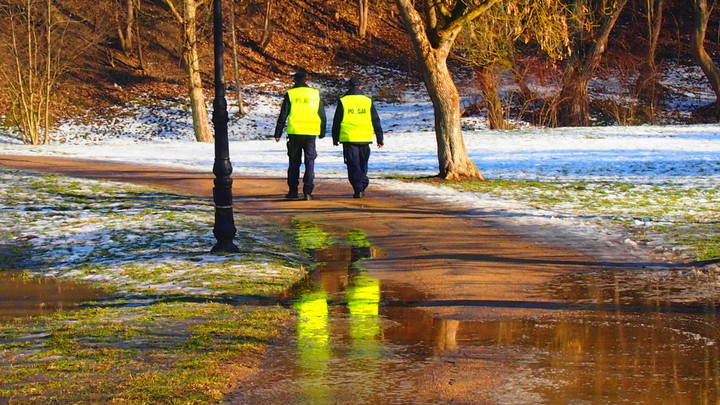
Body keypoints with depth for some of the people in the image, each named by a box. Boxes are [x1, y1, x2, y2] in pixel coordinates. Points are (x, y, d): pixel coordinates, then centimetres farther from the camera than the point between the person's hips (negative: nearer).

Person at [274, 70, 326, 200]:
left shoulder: (290, 94, 0)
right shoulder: (315, 94, 6)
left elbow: (283, 115, 0)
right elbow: (322, 115, 11)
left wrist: (278, 133, 5)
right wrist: (322, 133, 21)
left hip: (295, 133, -1)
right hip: (311, 133, 1)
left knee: (294, 162, 10)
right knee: (310, 162, 3)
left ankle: (293, 190, 11)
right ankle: (308, 191, -6)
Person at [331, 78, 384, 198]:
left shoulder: (343, 101, 0)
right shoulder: (368, 101, 6)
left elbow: (336, 121, 3)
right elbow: (376, 121, 9)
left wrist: (335, 138, 13)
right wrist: (379, 138, 15)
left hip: (349, 139, -2)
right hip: (365, 139, 2)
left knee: (353, 165, -1)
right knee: (363, 164, 17)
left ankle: (358, 189, -9)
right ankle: (362, 185, 18)